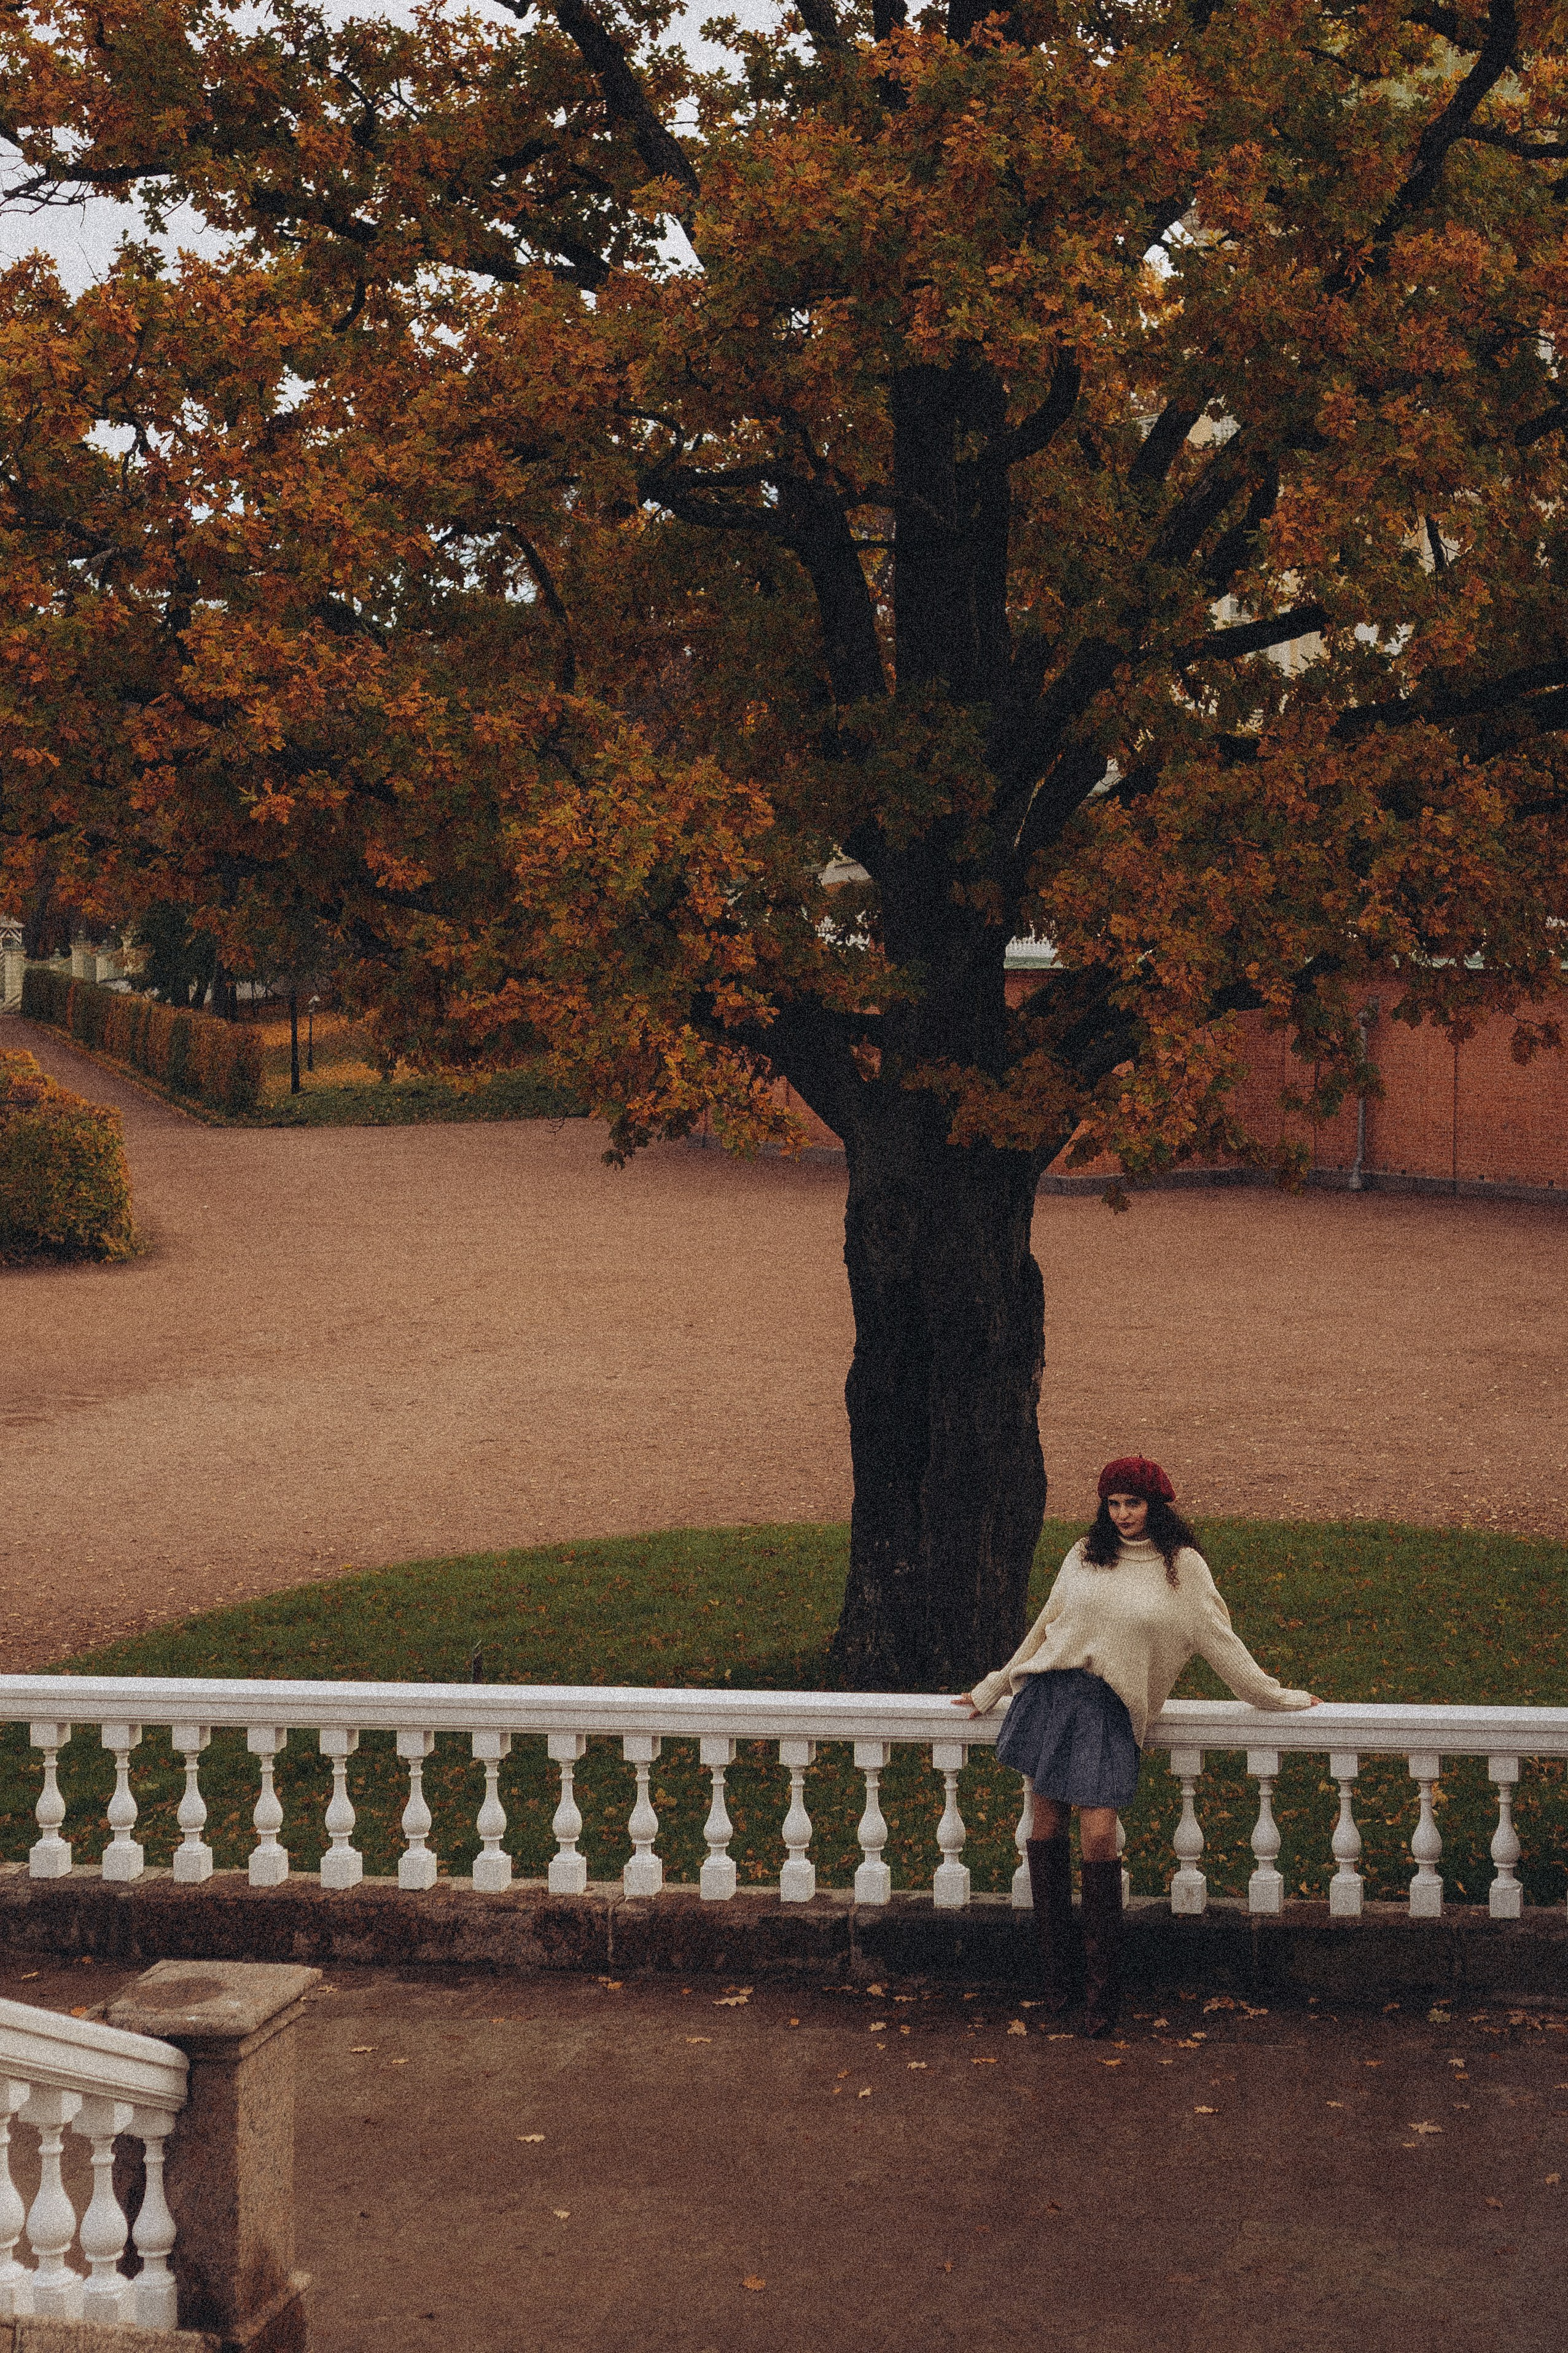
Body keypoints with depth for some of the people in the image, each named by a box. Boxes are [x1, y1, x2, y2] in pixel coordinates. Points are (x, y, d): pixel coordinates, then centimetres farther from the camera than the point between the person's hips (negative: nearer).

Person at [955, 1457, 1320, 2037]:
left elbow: (1219, 1641, 11)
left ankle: (1102, 1989, -4)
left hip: (1111, 1709, -3)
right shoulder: (1085, 1555, 11)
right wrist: (992, 1689, 25)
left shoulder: (1182, 1567, 4)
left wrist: (1278, 1698, 14)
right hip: (1052, 1691, 3)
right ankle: (1053, 1971, 14)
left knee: (1099, 1834, -13)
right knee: (1047, 1823, 3)